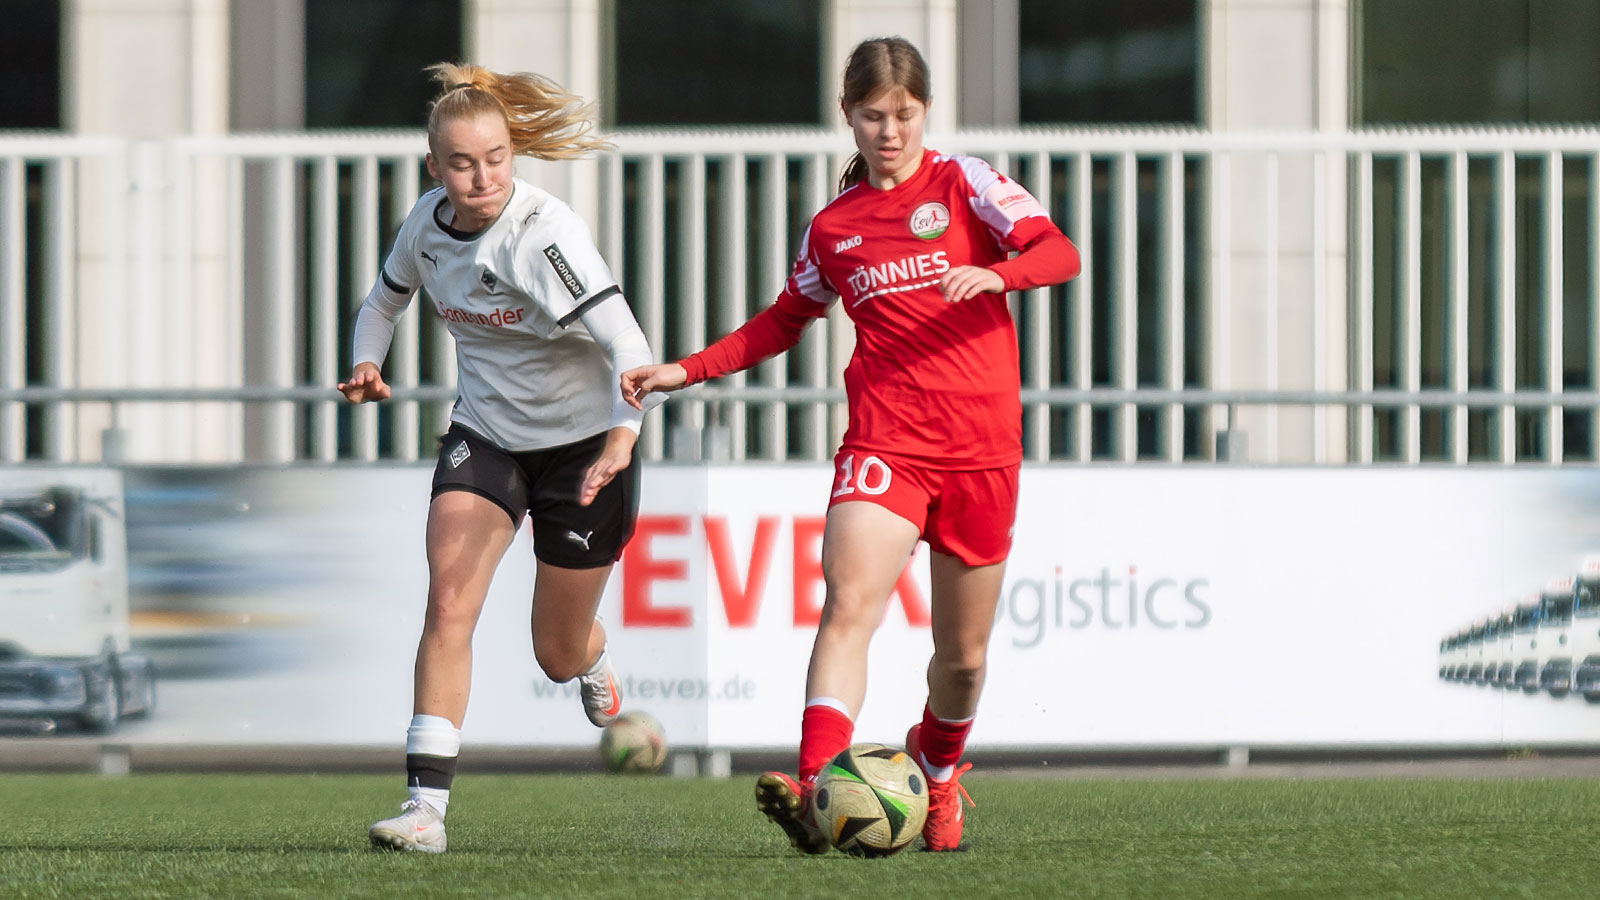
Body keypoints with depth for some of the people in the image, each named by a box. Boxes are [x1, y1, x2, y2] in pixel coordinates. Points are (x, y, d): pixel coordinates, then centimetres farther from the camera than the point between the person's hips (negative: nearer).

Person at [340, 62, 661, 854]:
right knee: (448, 601, -20)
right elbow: (385, 299, 15)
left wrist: (621, 438, -51)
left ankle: (592, 659, 51)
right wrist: (367, 364, -6)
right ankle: (426, 805, -23)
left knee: (559, 656, 10)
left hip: (580, 441, -4)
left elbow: (625, 343, -35)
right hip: (484, 434, 4)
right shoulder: (427, 223, -7)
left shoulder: (544, 232, -26)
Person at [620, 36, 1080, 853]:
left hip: (981, 447, -1)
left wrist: (995, 273, -27)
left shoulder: (964, 183, 5)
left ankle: (936, 769, 38)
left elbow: (1060, 253, -6)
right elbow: (785, 320, 28)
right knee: (847, 607, -23)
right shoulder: (833, 226, 13)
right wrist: (685, 371, 18)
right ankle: (817, 786, -37)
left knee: (963, 655, 8)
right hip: (884, 441, 1)